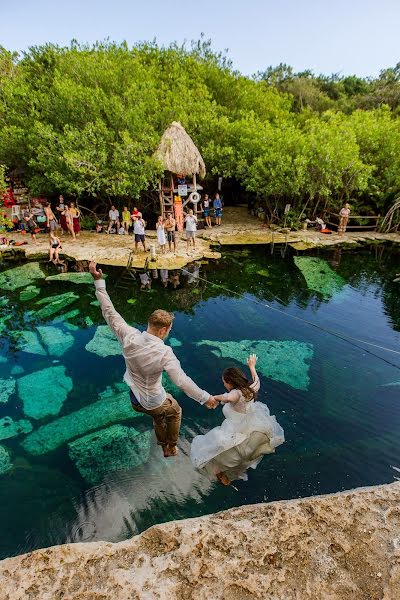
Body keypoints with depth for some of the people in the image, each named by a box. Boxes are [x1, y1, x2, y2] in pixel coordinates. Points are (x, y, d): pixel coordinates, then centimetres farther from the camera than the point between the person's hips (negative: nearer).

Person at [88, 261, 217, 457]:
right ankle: (171, 448, 48)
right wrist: (205, 398, -22)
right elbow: (182, 381, -33)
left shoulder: (129, 336, -22)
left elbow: (110, 312, -14)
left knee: (158, 417, 35)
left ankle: (164, 447, 57)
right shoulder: (164, 352, -34)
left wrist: (98, 281, -10)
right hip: (154, 403, -5)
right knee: (175, 411, 30)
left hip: (134, 400, 5)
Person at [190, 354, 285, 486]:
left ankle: (223, 476, 22)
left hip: (241, 434, -7)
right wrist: (252, 366, 32)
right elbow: (256, 381, 21)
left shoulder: (236, 392, -23)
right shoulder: (250, 389, -2)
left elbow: (229, 398, -48)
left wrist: (215, 398, -37)